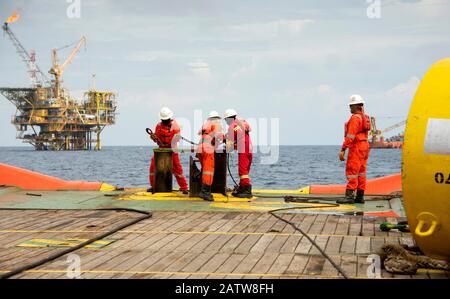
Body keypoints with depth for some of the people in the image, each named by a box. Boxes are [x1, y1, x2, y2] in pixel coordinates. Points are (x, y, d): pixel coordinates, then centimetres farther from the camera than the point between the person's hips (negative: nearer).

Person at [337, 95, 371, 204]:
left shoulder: (355, 118, -14)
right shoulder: (365, 117, 16)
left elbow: (350, 136, -20)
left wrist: (343, 150, -21)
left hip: (356, 147, -10)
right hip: (365, 146, 10)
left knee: (352, 171, -10)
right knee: (361, 172, 9)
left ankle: (349, 196, -15)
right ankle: (360, 197, 10)